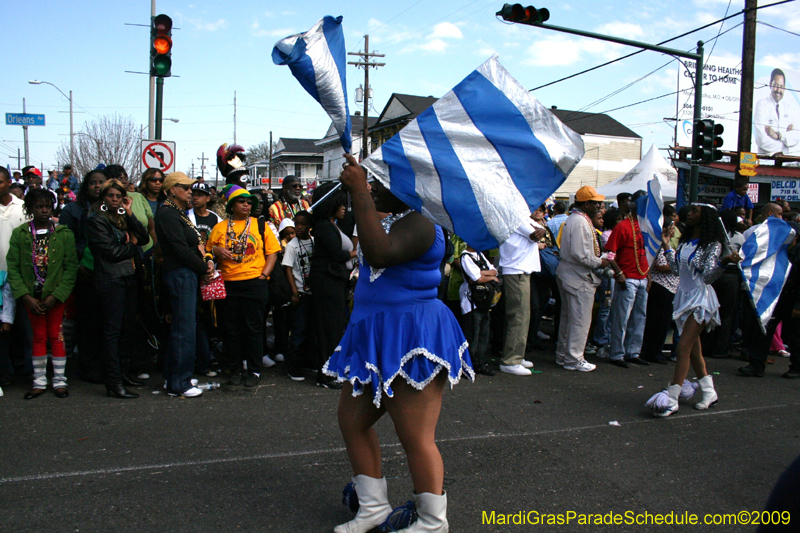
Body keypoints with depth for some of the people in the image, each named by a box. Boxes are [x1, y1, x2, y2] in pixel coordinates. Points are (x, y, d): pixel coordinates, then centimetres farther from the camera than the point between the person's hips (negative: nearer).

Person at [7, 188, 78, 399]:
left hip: (56, 294, -1)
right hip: (32, 295, 1)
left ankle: (59, 381, 13)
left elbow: (71, 268, -7)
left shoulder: (64, 234, -5)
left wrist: (55, 295, -14)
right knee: (39, 336, 9)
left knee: (56, 335, 3)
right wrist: (26, 297, -12)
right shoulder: (19, 234, -1)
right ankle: (39, 382, 18)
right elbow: (13, 268, -4)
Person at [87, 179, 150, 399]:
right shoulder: (97, 219, -3)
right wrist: (132, 247, 3)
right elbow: (109, 250, -12)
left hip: (128, 277, 7)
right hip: (110, 279, -7)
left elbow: (144, 238, 5)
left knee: (127, 327, 10)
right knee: (113, 329, -7)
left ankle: (122, 371, 22)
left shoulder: (123, 217, 18)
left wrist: (130, 214, -1)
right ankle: (113, 383, -5)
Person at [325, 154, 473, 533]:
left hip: (410, 338, -11)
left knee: (416, 439, -2)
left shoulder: (418, 223, -17)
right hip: (376, 337, 11)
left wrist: (359, 191, -31)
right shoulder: (391, 219, 15)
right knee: (352, 421, 16)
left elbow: (380, 253, -35)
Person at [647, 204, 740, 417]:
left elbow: (708, 276, -17)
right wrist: (666, 246, 14)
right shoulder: (686, 241, 10)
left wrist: (724, 262, -33)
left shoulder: (712, 244, -11)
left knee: (683, 347, -12)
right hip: (684, 295, 8)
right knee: (693, 348, 14)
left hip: (700, 299, -8)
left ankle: (671, 399, -10)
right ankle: (709, 392, 27)